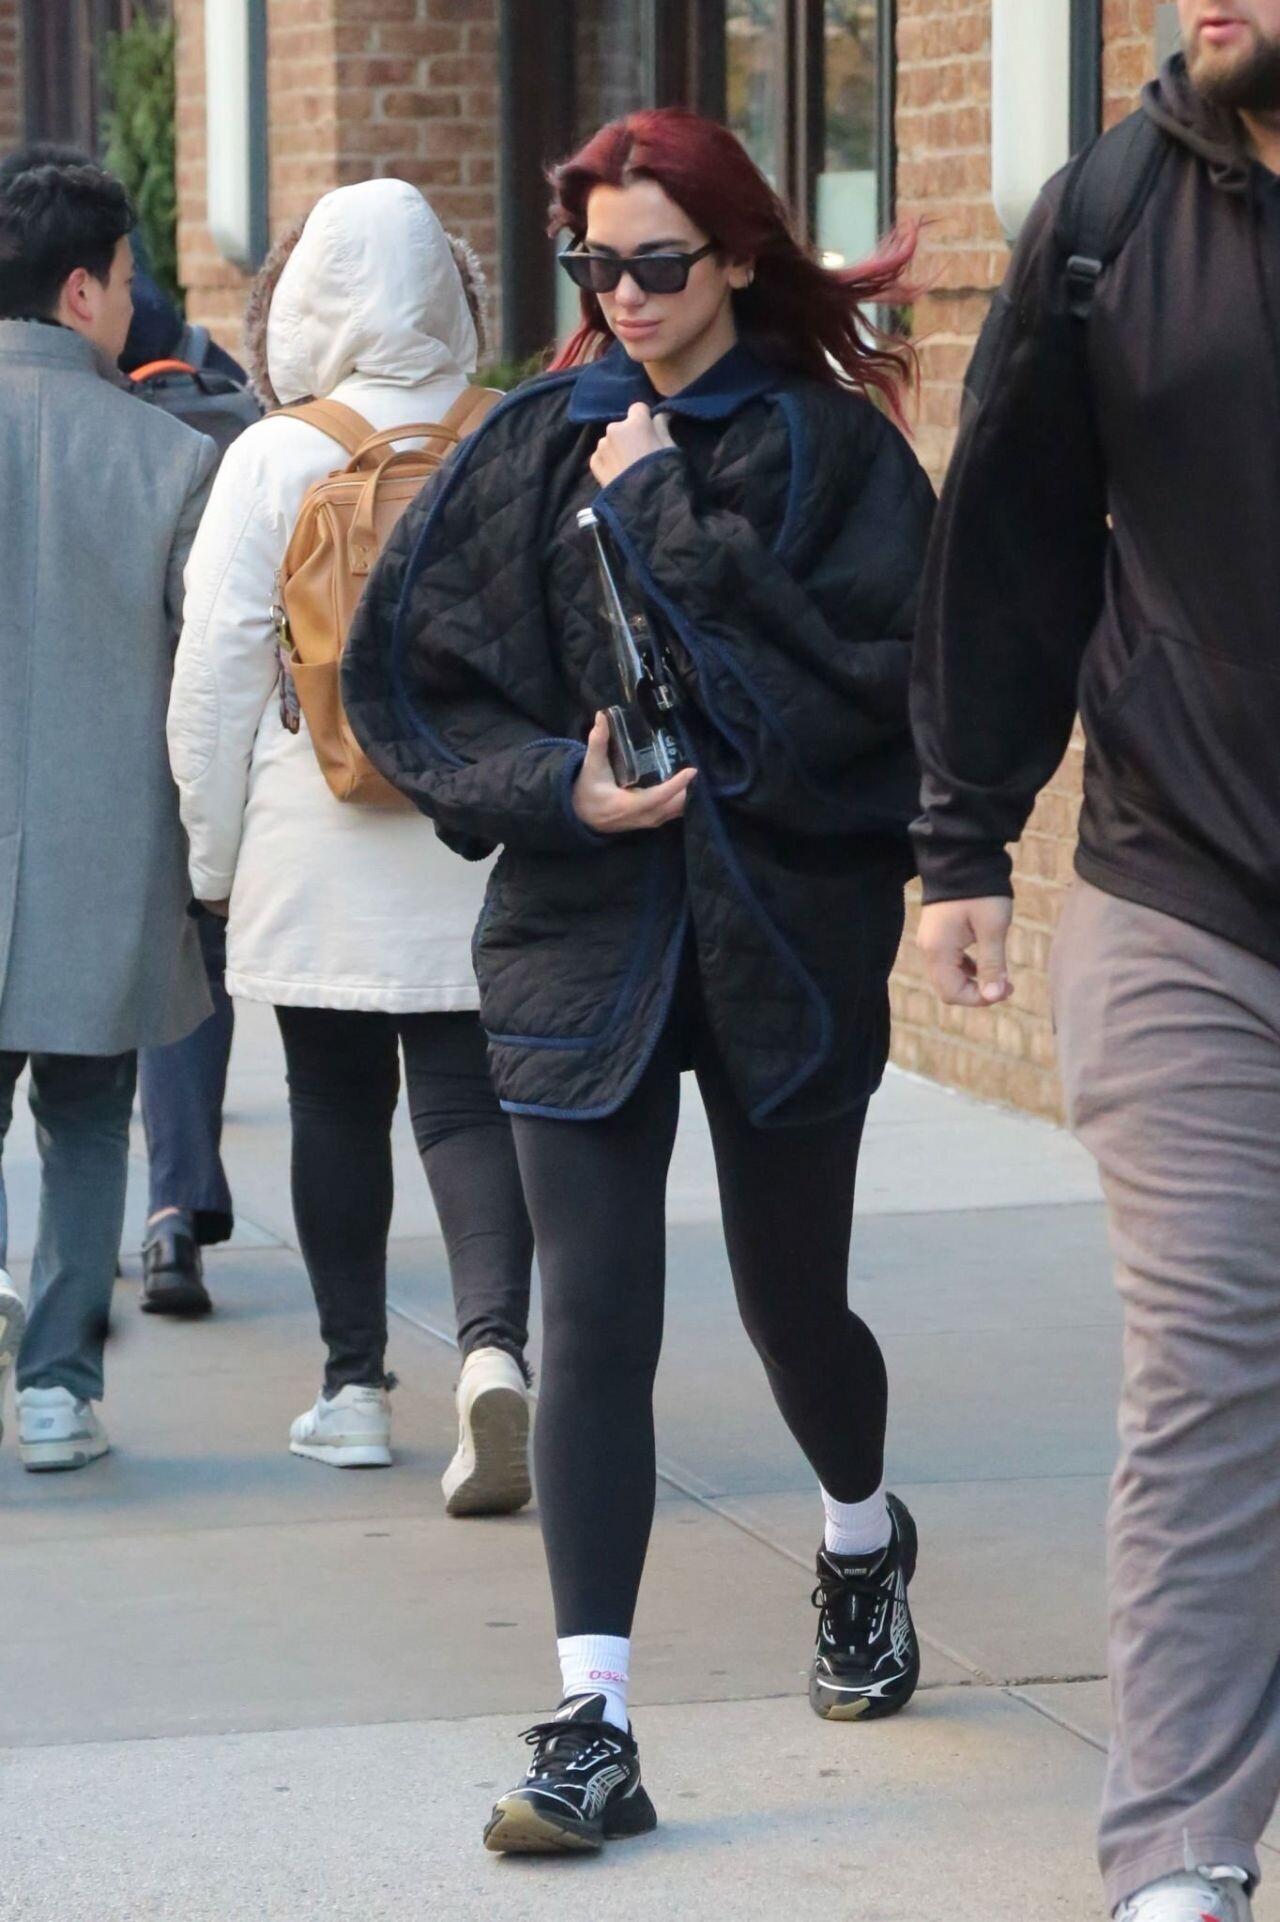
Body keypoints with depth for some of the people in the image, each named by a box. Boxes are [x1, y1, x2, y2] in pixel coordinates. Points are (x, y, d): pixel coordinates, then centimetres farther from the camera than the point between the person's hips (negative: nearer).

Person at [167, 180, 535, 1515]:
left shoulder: (276, 461, -7)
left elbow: (217, 675, -4)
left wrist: (214, 854, 7)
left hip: (319, 853, -1)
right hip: (480, 853, 1)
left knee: (335, 1105, 11)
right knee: (467, 1103, 2)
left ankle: (355, 1383, 16)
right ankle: (494, 1343, -19)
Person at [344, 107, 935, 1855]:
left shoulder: (830, 448, -4)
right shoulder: (537, 446, 2)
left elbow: (876, 674, -17)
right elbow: (404, 670, 2)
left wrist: (663, 519, -15)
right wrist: (551, 788, -13)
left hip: (784, 932, -1)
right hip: (580, 939, 1)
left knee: (791, 1303, 15)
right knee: (594, 1322, -8)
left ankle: (865, 1540, 48)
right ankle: (591, 1733, -7)